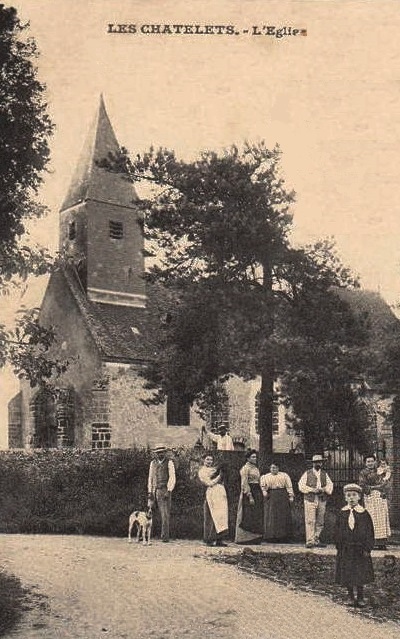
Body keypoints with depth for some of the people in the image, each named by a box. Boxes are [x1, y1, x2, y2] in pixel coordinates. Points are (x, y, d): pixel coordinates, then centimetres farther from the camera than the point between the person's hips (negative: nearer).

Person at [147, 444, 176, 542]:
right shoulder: (153, 463, 12)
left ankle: (165, 536, 0)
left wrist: (169, 491, -14)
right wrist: (149, 492, 5)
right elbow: (150, 478, 14)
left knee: (165, 515, -4)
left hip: (164, 491, -4)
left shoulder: (169, 463, 0)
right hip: (154, 490, 4)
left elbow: (172, 478, -5)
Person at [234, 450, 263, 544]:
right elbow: (244, 484, -16)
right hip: (248, 492, -9)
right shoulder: (245, 468, -10)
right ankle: (245, 538, -1)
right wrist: (250, 496, -22)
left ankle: (254, 538, 12)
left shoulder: (255, 468, 16)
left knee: (256, 517, 8)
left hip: (257, 493, 9)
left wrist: (261, 495, 14)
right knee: (248, 516, -6)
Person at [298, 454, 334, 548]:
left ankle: (317, 540, 17)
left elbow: (330, 485, 12)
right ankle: (310, 541, -8)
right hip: (310, 500, -4)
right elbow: (301, 485, -2)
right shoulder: (307, 474, 5)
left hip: (322, 500, 4)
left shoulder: (325, 474, 15)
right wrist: (312, 490, -13)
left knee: (320, 522, 7)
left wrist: (324, 489, -9)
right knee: (310, 521, -10)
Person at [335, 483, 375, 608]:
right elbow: (338, 532, 4)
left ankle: (360, 597, 18)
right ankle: (351, 596, 21)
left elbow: (369, 532, -3)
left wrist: (367, 548, -7)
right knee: (347, 574, 7)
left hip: (360, 549, -1)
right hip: (346, 549, 2)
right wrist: (339, 546, -1)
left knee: (360, 573, 4)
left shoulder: (364, 513, -5)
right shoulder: (342, 514, 0)